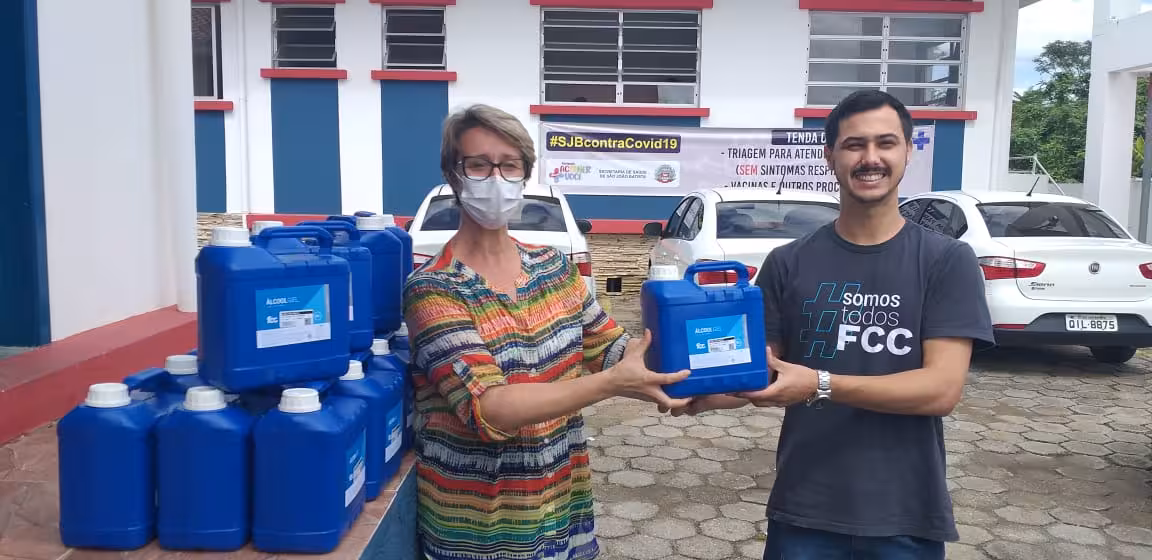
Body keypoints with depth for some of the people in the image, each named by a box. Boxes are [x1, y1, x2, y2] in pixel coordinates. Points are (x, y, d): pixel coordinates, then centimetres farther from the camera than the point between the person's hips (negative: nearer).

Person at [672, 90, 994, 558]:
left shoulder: (947, 261, -6)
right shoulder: (788, 263, 0)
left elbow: (942, 388, -14)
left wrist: (820, 385, -26)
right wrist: (703, 395, -19)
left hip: (906, 517, -1)